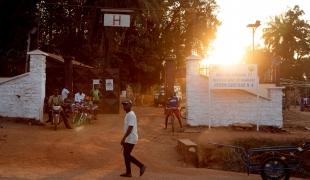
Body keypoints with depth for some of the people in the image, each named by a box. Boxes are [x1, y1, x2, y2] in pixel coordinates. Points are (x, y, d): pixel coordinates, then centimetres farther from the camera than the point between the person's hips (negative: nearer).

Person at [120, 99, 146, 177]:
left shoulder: (131, 115, -18)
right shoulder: (127, 115, 13)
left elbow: (130, 128, -25)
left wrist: (123, 138, -26)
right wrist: (124, 139, 23)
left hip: (131, 139, -10)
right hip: (128, 139, 10)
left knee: (127, 155, -4)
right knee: (126, 154, 11)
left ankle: (141, 166, 5)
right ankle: (128, 172, 17)